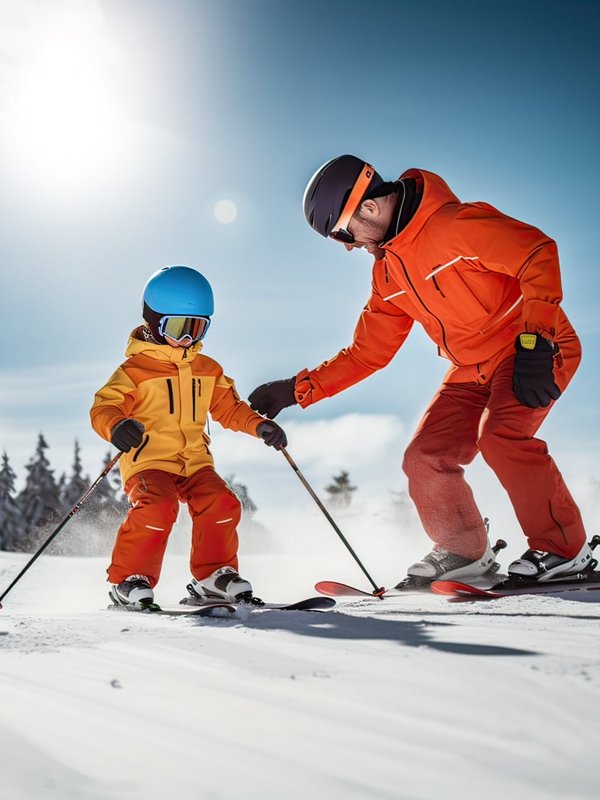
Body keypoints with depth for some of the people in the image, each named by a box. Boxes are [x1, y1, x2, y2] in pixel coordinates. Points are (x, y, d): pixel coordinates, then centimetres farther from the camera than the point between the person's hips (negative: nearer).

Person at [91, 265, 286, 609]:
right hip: (148, 460, -5)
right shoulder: (136, 369, -4)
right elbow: (104, 406, -11)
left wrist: (258, 425, 4)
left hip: (195, 461, 5)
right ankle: (128, 580, -13)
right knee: (157, 508, -28)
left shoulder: (208, 370, 15)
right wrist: (116, 425, -35)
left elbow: (229, 408, 23)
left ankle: (213, 575, 3)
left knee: (222, 504, -15)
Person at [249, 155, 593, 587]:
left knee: (501, 435, -30)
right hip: (473, 368, 8)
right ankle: (464, 550, 20)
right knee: (425, 459, -1)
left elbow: (538, 253, -24)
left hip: (535, 351, -8)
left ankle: (564, 550, -14)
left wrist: (534, 339, -31)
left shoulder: (456, 224, -20)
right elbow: (367, 353, 11)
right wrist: (298, 388, 5)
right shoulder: (388, 271, 7)